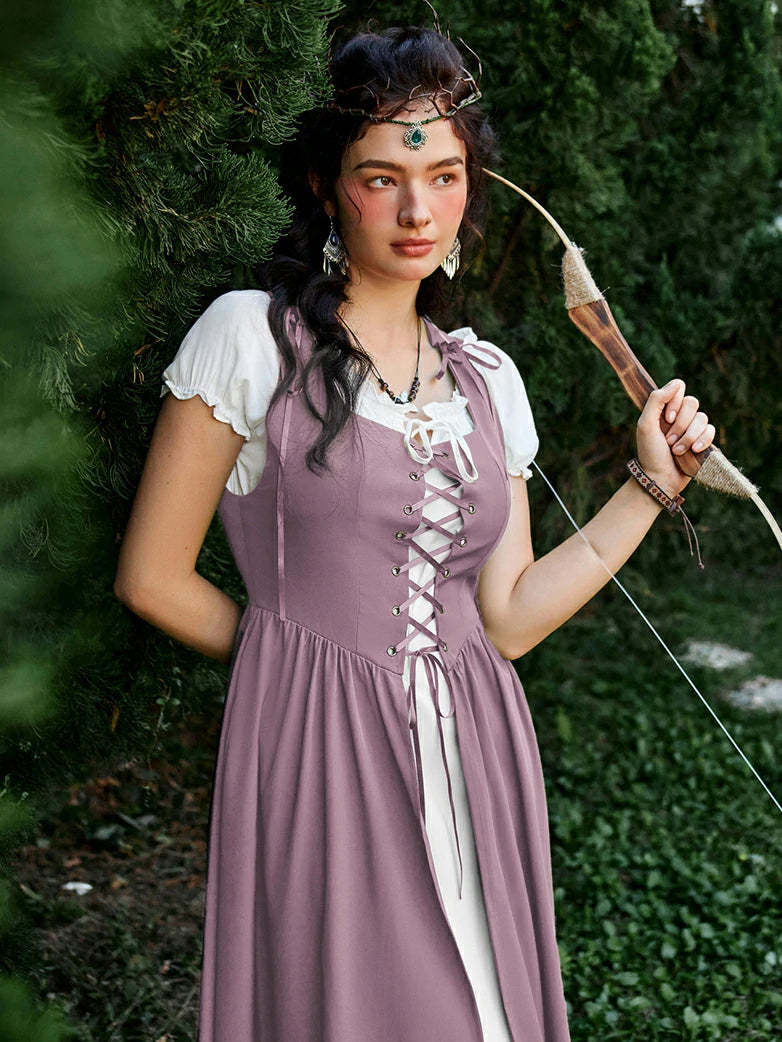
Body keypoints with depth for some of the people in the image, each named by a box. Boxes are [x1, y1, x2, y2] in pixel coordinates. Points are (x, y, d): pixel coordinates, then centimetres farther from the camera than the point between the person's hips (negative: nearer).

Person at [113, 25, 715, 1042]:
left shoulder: (487, 377, 10)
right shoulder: (250, 336, -4)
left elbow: (507, 617, 6)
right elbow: (152, 575, -1)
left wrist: (651, 485, 6)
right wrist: (301, 650, 9)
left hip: (475, 759, 5)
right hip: (315, 756, -4)